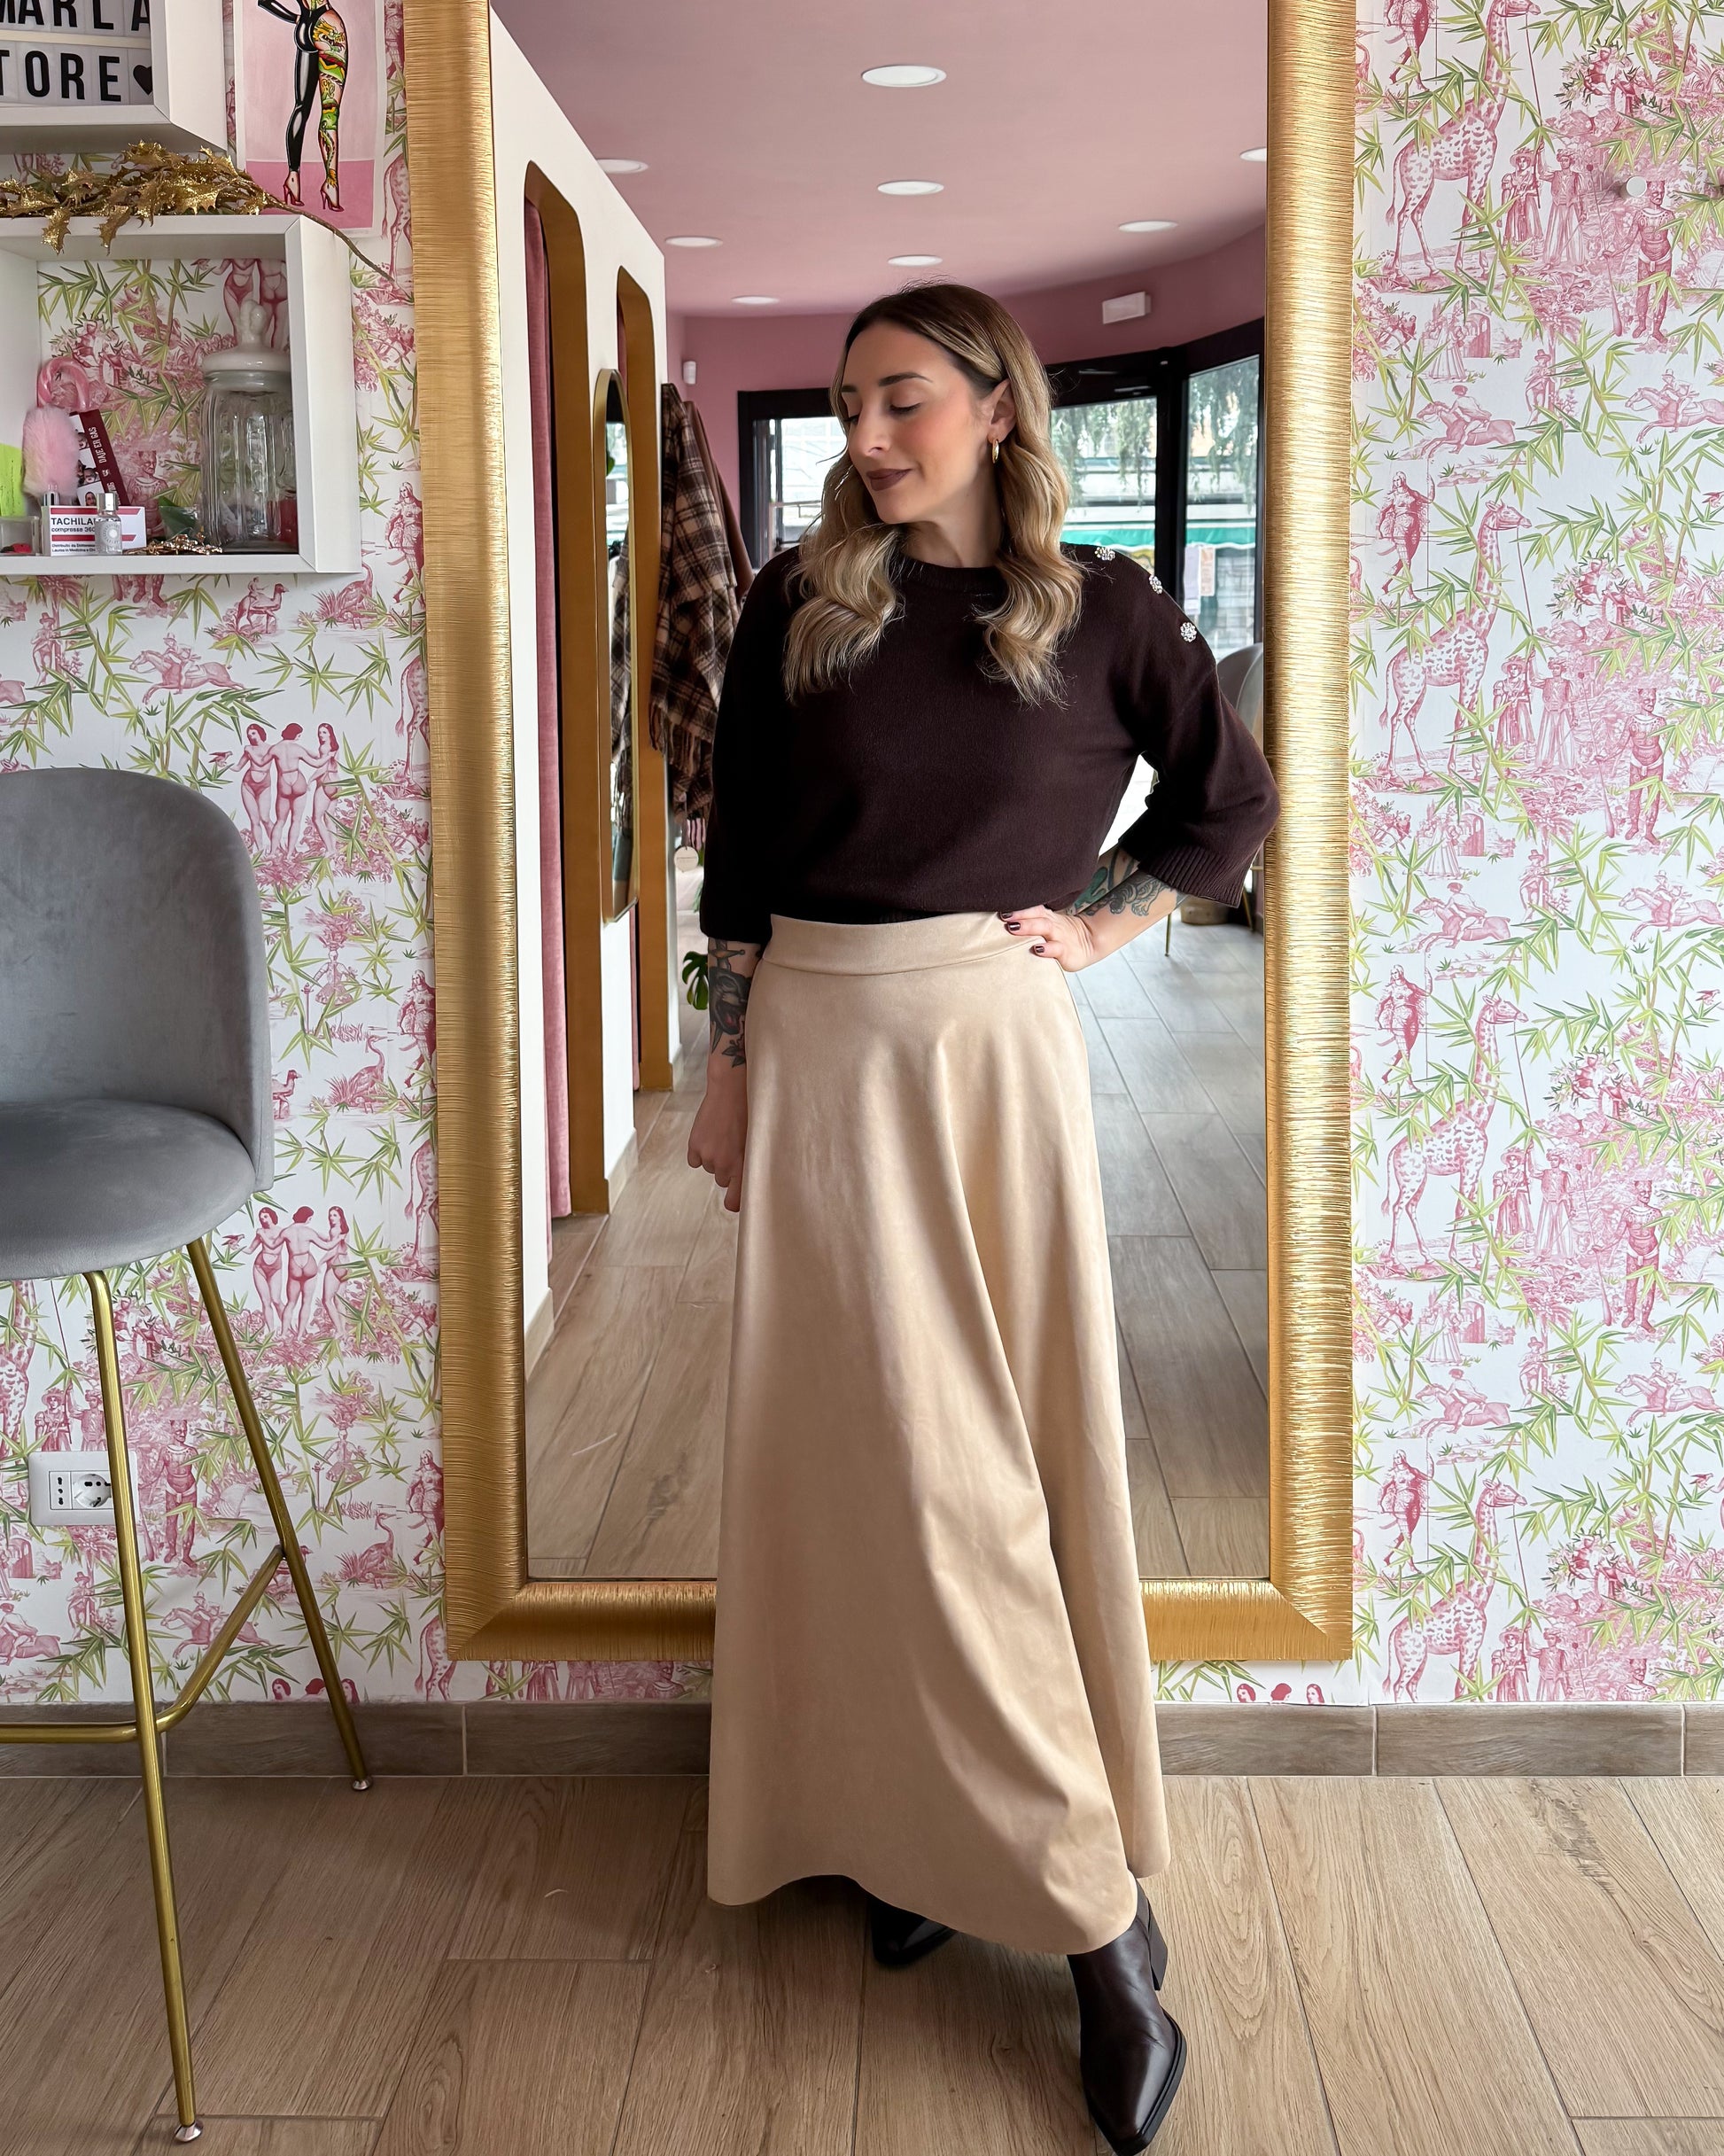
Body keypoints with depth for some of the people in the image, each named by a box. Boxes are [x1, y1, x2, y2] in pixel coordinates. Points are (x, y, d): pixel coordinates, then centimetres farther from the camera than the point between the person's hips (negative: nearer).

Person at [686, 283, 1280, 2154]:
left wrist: (1106, 922, 3)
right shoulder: (800, 605, 3)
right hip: (822, 1047, 1)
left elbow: (1231, 797, 13)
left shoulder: (1097, 610, 1)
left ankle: (993, 1832, 15)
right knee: (880, 1445, 1)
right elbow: (738, 853, 6)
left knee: (1018, 1432, 1)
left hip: (996, 1043, -1)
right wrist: (729, 1068, 4)